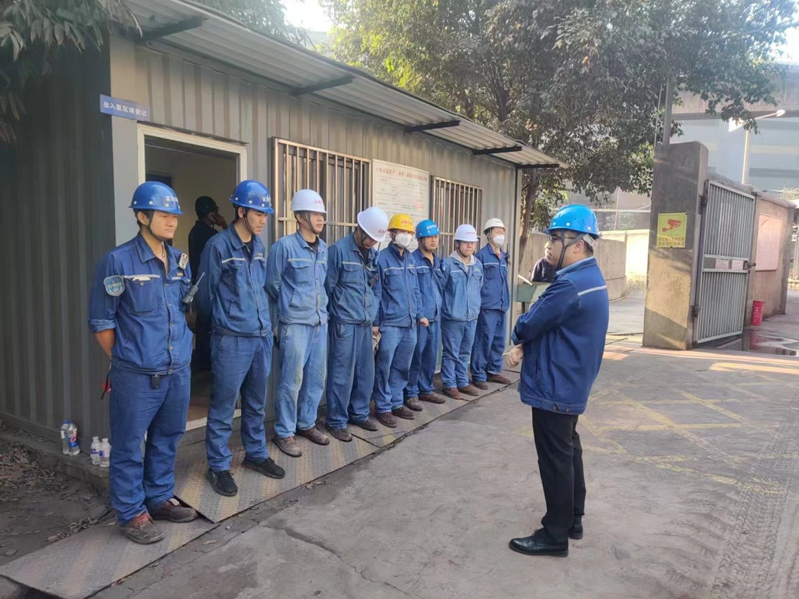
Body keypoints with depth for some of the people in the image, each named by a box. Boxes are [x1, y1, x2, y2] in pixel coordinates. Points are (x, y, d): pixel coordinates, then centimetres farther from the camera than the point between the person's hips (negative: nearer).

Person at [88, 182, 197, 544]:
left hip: (178, 372, 6)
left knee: (167, 440, 18)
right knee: (129, 446, 7)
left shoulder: (181, 261, 7)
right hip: (137, 376, -5)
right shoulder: (117, 262, -10)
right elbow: (100, 322, -5)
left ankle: (159, 499, 35)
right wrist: (126, 361, -1)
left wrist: (182, 350, 11)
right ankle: (131, 513, 24)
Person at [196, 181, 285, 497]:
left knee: (256, 402, 18)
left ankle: (256, 454, 33)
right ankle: (218, 466, 18)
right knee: (223, 406, 4)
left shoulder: (259, 245, 9)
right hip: (232, 340, -6)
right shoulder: (218, 246, -11)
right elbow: (206, 294, -3)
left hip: (262, 336, 6)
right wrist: (218, 325, 10)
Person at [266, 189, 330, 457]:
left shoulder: (324, 248, 9)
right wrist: (289, 306, 6)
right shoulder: (284, 246, -10)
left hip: (320, 322, 6)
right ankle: (284, 432, 16)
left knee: (317, 377, 13)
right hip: (295, 323, -6)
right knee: (292, 380, 0)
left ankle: (306, 424, 30)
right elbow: (272, 284, -3)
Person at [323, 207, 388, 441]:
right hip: (344, 323, -6)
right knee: (342, 374, -1)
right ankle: (336, 421, 12)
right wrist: (334, 313, 2)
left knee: (366, 372, 12)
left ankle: (359, 413, 29)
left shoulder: (374, 254, 11)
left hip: (365, 324, 6)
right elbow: (327, 288, -5)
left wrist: (374, 318, 15)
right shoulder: (338, 250, -8)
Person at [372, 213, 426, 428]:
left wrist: (419, 314, 14)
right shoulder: (382, 258, -8)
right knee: (384, 368, 2)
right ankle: (383, 407, 14)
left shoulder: (410, 259, 12)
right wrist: (375, 322, -10)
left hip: (409, 325, 7)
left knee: (402, 367, 14)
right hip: (390, 324, -6)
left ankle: (397, 403, 28)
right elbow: (376, 293, -9)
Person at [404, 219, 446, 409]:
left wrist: (439, 309, 16)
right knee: (415, 357, 0)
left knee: (431, 356, 15)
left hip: (435, 317, 7)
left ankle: (426, 389, 28)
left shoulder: (437, 261, 14)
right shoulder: (412, 259, -10)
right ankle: (411, 393, 12)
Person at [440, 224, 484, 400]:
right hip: (452, 318, -6)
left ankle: (462, 382, 28)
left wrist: (476, 307, 16)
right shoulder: (447, 263, -11)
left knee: (465, 353, 16)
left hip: (472, 317, 6)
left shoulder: (478, 265, 8)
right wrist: (445, 308, -4)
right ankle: (450, 385, 16)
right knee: (451, 353, 4)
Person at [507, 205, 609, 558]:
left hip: (554, 388, -10)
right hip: (570, 386, 10)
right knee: (568, 452, 21)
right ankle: (573, 518, 36)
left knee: (555, 460, 2)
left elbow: (528, 325, -20)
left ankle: (555, 535, 17)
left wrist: (518, 335, 3)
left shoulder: (570, 285, -26)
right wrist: (522, 347, -4)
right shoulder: (590, 278, 8)